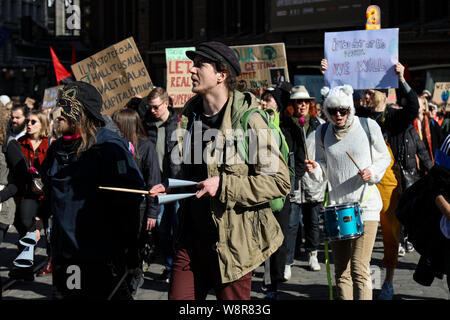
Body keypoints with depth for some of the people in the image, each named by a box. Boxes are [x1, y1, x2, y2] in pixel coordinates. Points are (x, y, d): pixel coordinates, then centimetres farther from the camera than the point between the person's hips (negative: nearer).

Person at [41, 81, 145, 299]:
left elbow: (128, 203, -13)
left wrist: (130, 253, -14)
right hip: (64, 254, 7)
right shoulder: (57, 149, 12)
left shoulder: (109, 147, -11)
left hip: (101, 256, -7)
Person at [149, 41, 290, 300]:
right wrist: (171, 189, 8)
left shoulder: (249, 120, -12)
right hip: (192, 236, 7)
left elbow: (280, 181, -15)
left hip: (233, 239, -6)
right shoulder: (192, 115, 12)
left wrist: (223, 185, -20)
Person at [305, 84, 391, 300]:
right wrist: (315, 169, -9)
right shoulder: (322, 132, 6)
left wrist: (372, 172, -12)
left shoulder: (369, 126, -3)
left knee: (359, 270, -11)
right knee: (341, 272, 8)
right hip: (336, 205, 4)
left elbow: (384, 157, 7)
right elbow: (324, 171, 13)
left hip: (365, 204, -4)